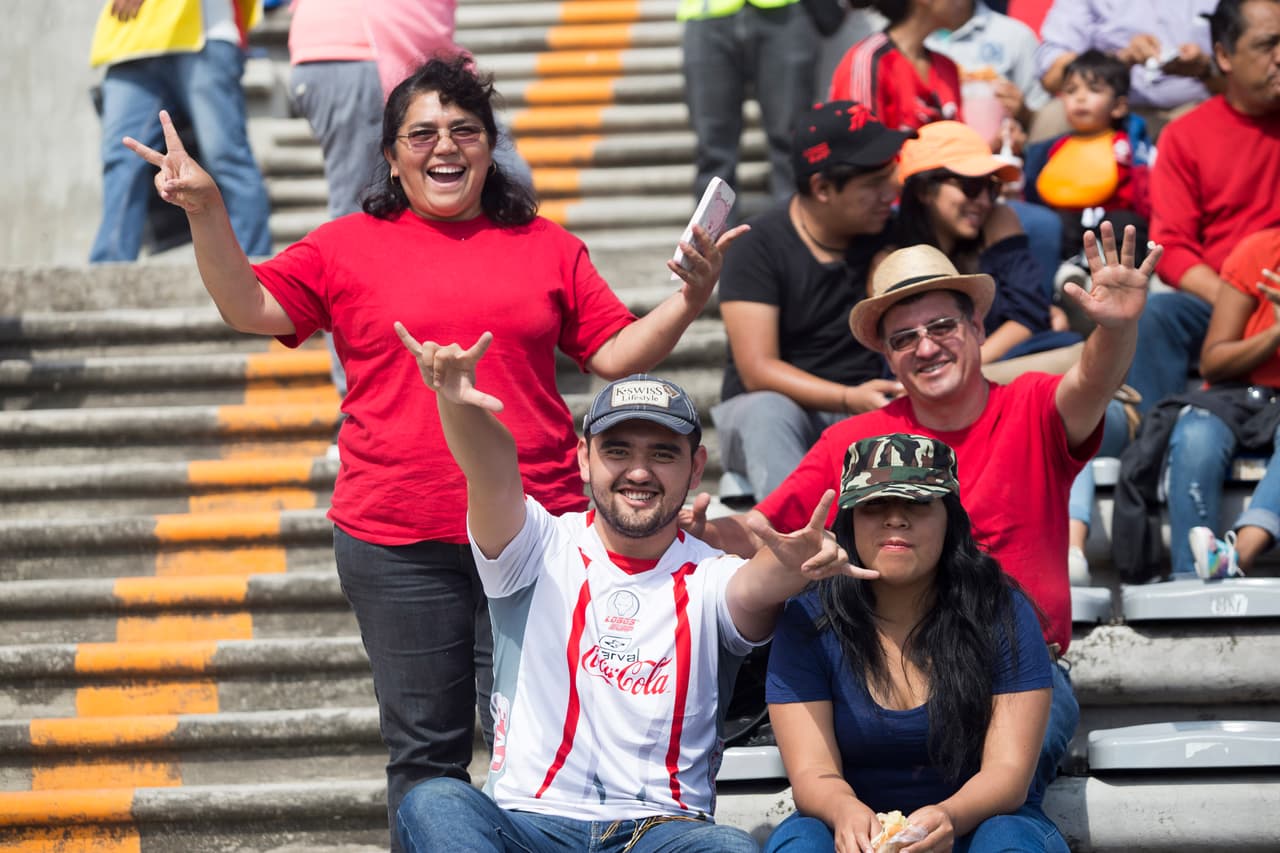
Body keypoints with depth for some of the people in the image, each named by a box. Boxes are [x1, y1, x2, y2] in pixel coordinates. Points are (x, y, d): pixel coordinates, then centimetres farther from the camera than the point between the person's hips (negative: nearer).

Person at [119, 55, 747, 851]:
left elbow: (617, 353, 11)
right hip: (398, 544, -1)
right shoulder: (349, 247, 7)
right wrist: (206, 212, -13)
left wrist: (690, 299, -4)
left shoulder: (548, 247, 11)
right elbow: (249, 306, -1)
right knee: (426, 748, 5)